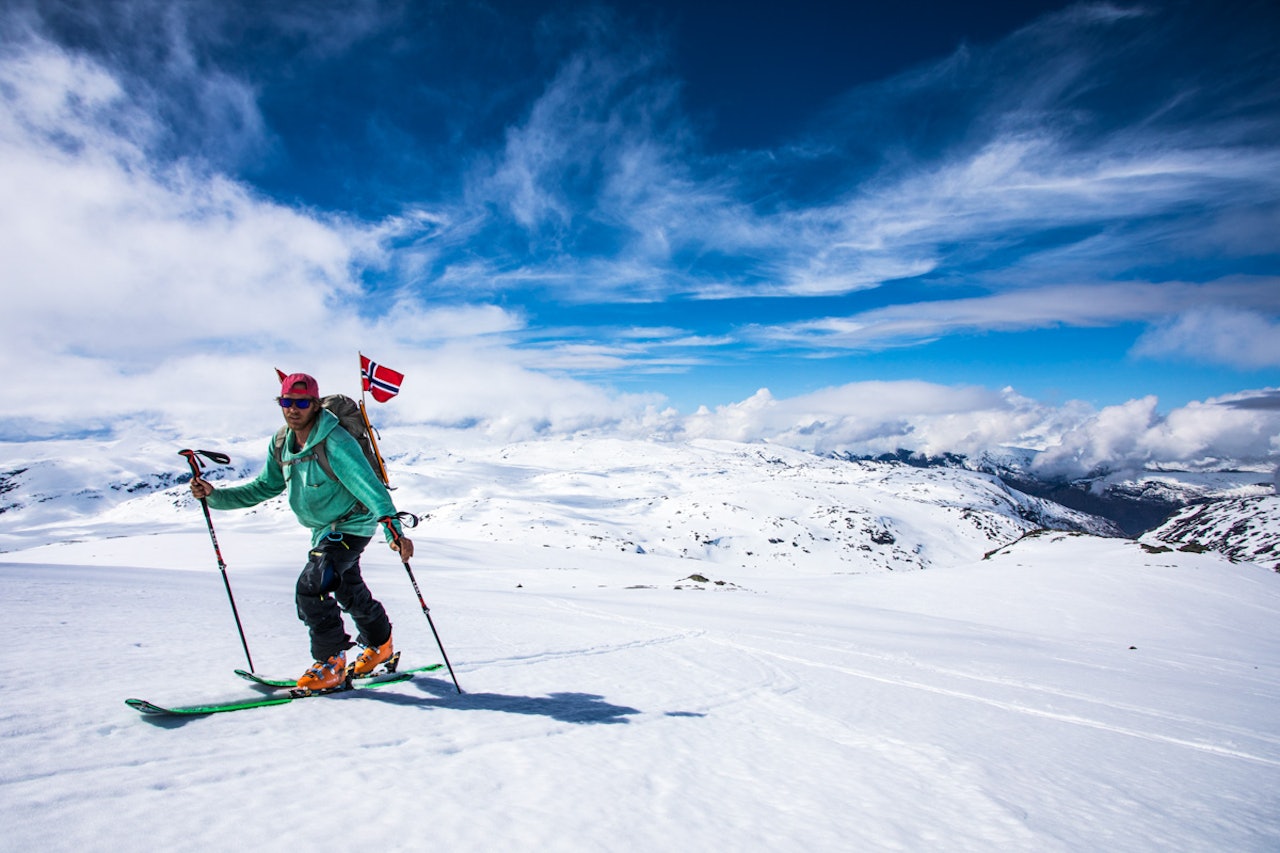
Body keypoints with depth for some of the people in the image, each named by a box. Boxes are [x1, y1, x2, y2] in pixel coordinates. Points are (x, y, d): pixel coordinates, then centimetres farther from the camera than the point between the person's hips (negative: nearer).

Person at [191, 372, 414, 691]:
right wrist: (215, 495, -3)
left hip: (351, 526, -8)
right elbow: (265, 488, 8)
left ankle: (331, 663, 0)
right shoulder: (281, 443, -4)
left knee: (311, 587, -18)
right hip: (323, 530, 9)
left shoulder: (335, 442, -28)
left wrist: (393, 529, -46)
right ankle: (379, 644, 44)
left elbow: (369, 486, -35)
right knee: (349, 591, 21)